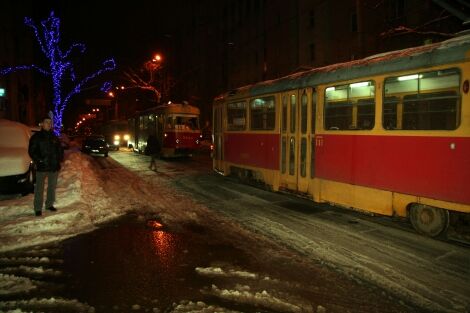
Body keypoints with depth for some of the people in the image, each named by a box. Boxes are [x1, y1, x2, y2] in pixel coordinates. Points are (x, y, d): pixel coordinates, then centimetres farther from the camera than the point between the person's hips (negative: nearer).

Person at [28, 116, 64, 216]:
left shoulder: (54, 137, 12)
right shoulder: (36, 137, -2)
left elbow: (60, 149, 21)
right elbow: (31, 151, -5)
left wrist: (60, 158, 5)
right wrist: (38, 160, -15)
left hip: (54, 166, 5)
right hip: (42, 167, -5)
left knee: (52, 186, 13)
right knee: (39, 188, -3)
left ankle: (49, 204, 27)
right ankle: (38, 208, 2)